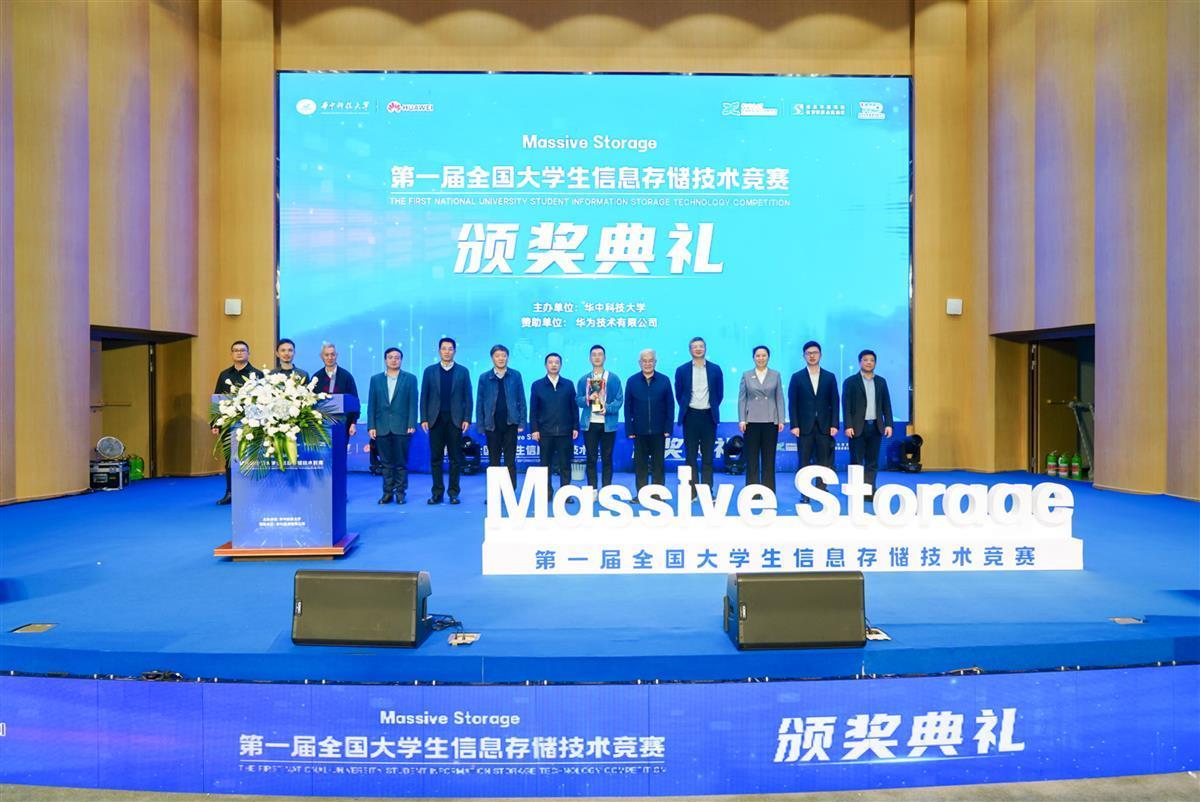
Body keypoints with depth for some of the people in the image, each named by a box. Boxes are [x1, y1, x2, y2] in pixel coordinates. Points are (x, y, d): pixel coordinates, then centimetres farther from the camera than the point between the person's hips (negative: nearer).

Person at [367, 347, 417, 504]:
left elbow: (413, 403, 0)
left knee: (401, 462, 3)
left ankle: (401, 492, 11)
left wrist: (411, 425, -8)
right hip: (382, 427, 2)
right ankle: (388, 492, 13)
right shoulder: (376, 379, 11)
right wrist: (371, 426, 0)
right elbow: (371, 405, 7)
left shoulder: (410, 378, 5)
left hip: (402, 427, -2)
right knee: (386, 462, 6)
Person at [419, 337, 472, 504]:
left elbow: (467, 397, 4)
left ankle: (453, 493, 9)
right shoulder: (429, 371, 8)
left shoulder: (462, 371, 6)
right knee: (436, 457, 3)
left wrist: (467, 419, -4)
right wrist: (424, 419, -1)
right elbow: (424, 396, 6)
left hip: (455, 419, -1)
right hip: (435, 419, 1)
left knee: (455, 458, 2)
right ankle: (437, 493, 9)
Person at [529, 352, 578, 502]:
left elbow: (574, 408, 6)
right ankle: (547, 492, 14)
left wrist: (575, 427, 1)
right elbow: (533, 410, 3)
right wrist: (534, 429, -4)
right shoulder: (537, 385, 5)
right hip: (545, 432, 0)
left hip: (565, 431, 0)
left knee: (565, 464, 3)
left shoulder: (568, 385, 8)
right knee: (546, 464, 5)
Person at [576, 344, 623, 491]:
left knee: (607, 458, 3)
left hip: (608, 423, -1)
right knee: (591, 458, 4)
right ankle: (592, 490, 10)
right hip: (589, 423, 1)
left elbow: (619, 399, -1)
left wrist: (607, 408, -17)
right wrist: (588, 398, -14)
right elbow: (578, 400, 6)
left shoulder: (614, 378, 4)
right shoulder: (583, 379, 9)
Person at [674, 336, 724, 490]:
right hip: (690, 416, 0)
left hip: (709, 416, 1)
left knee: (708, 456, 4)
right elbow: (679, 394, 9)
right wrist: (686, 408, 8)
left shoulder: (715, 369, 4)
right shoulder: (682, 370, 2)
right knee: (690, 455, 3)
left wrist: (712, 408, 8)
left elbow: (719, 393, 10)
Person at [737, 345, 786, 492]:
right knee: (752, 459, 3)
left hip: (770, 421, 0)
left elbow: (779, 399, 4)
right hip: (751, 421, 0)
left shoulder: (776, 375, 6)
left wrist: (781, 420, -3)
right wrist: (742, 420, -5)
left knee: (769, 459, 4)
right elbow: (741, 399, 3)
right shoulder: (746, 375, 5)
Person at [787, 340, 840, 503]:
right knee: (804, 461, 1)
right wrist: (794, 425, -7)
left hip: (824, 426, 1)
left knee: (823, 461, 3)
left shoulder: (830, 377, 8)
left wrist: (834, 425, -2)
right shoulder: (797, 377, 4)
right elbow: (792, 403, 0)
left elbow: (834, 403, 6)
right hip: (804, 426, -1)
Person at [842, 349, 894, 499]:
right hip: (858, 427, -4)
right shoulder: (850, 382, 0)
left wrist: (888, 424, 2)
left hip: (876, 426, 4)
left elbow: (886, 404, 11)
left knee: (872, 461, 6)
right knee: (856, 461, 0)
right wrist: (848, 426, -13)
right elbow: (846, 406, -5)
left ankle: (870, 491, 10)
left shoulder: (881, 381, 12)